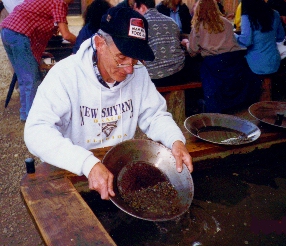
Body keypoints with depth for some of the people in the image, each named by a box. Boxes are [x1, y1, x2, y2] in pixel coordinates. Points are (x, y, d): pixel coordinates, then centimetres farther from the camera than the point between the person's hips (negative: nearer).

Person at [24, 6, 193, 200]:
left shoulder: (138, 72, -5)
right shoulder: (66, 74, -19)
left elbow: (155, 115, 4)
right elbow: (37, 132, -28)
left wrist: (176, 140, -17)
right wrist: (89, 163, -41)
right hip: (74, 171, -4)